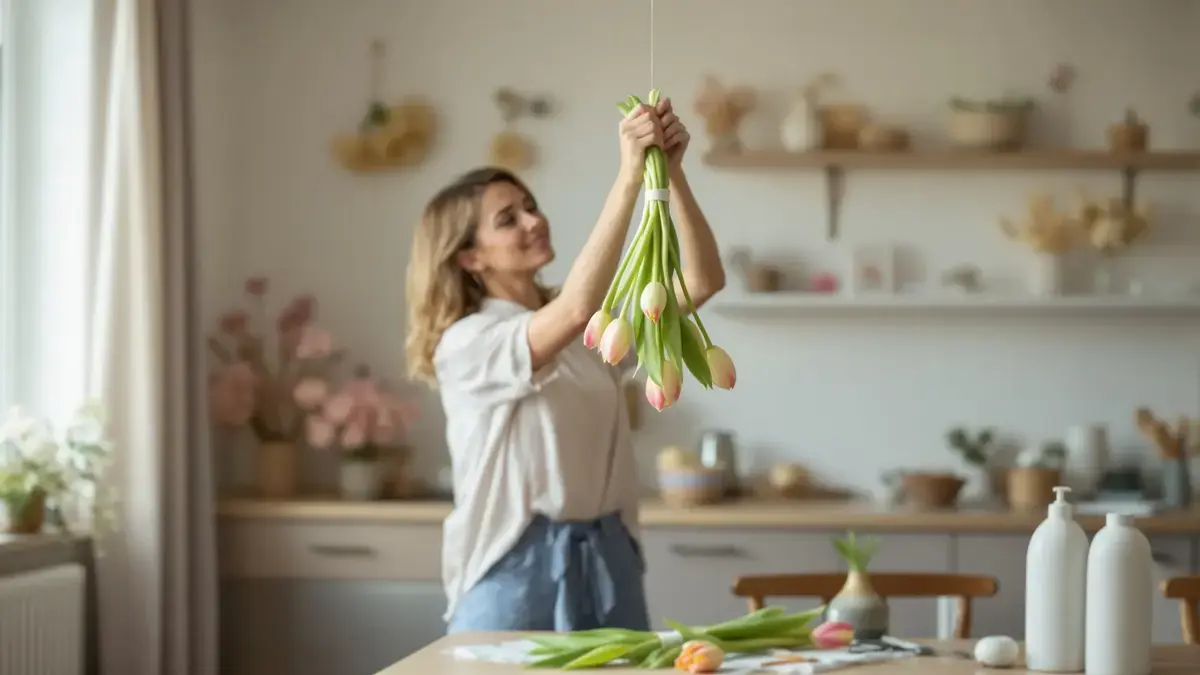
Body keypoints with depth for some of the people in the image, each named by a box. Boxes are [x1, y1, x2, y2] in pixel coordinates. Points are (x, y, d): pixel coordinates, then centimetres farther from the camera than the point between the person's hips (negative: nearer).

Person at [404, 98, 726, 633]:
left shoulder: (596, 323, 10)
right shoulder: (466, 344, -10)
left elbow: (702, 282, -1)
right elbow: (577, 308, -26)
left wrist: (672, 172, -14)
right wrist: (629, 175, -28)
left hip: (608, 560, 5)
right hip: (515, 572, -5)